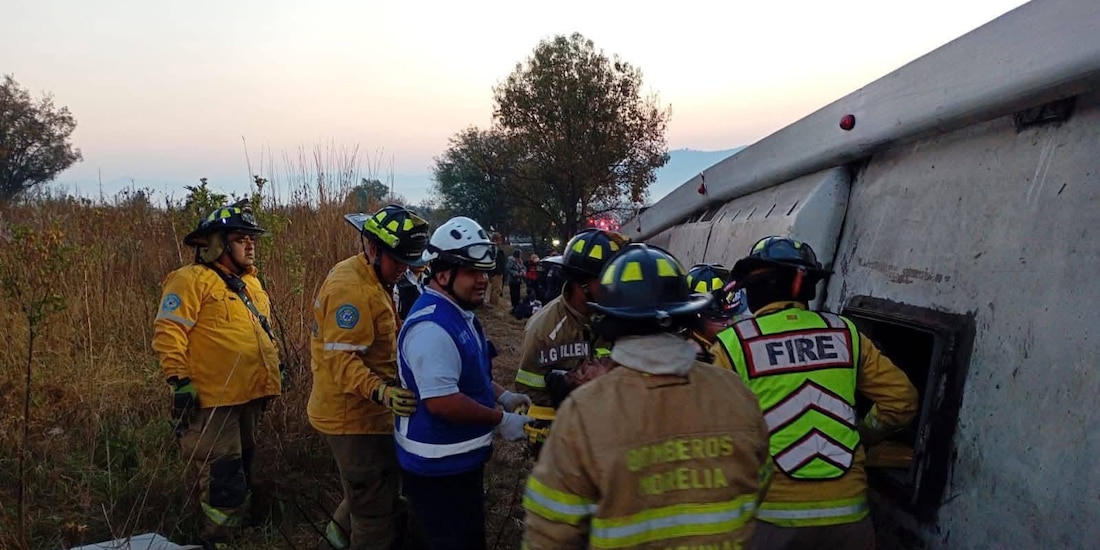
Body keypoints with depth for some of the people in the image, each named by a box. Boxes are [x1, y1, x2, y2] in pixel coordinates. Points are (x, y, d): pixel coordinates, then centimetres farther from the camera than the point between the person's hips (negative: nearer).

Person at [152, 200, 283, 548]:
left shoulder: (250, 282, 16)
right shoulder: (193, 279, -11)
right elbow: (167, 332, -17)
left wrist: (274, 371, 23)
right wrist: (180, 382, -20)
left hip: (249, 395, 9)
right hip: (213, 399, -9)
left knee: (242, 471, 20)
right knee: (224, 481, -5)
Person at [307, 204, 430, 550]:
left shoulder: (370, 279, 10)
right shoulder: (352, 288, -24)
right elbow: (341, 359, -31)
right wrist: (381, 392, -44)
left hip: (361, 411, 10)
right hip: (355, 416, -10)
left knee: (377, 490, 28)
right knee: (377, 508, 3)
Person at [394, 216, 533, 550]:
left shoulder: (460, 314, 8)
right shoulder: (432, 326, -28)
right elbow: (442, 401, -32)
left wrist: (502, 396, 6)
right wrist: (500, 420, -21)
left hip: (462, 459, 10)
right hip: (438, 468, -10)